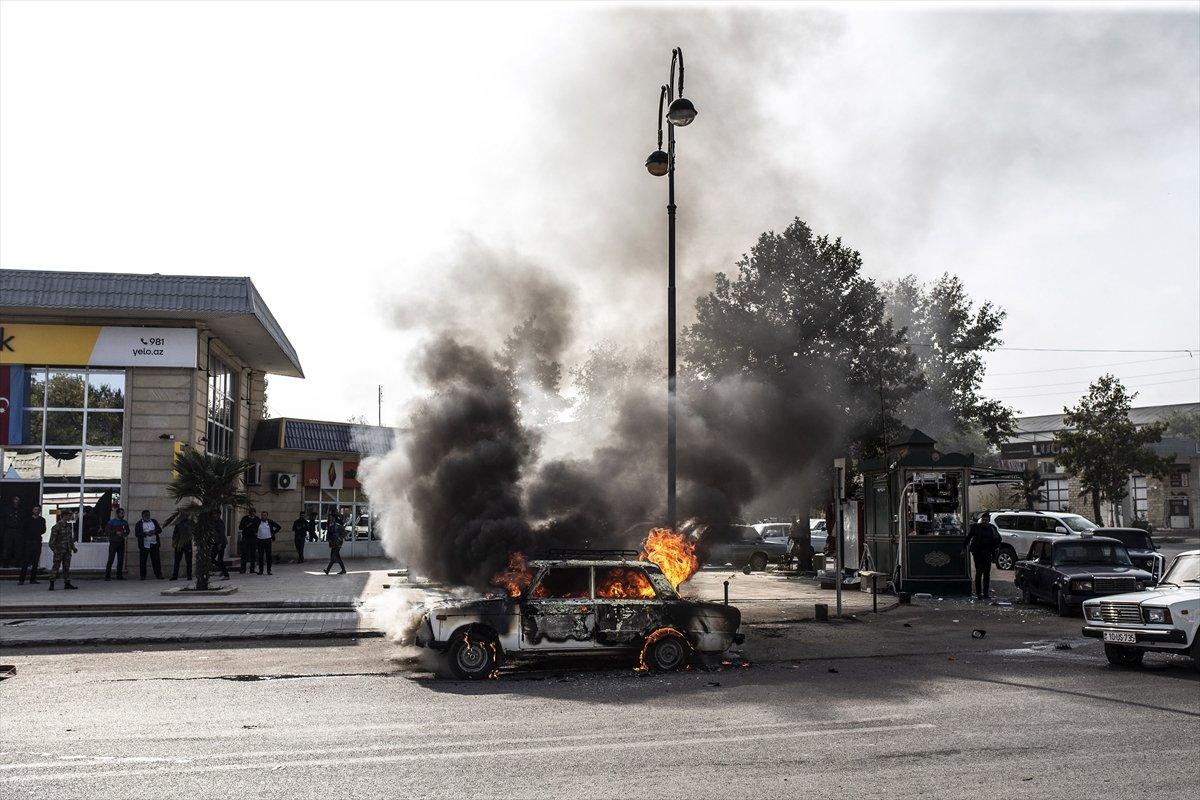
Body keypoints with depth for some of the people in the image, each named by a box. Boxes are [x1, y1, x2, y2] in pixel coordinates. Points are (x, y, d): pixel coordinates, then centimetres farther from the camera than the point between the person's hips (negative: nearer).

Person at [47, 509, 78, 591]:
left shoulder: (69, 526, 13)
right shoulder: (56, 527, -10)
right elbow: (52, 540, -13)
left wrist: (73, 547, 15)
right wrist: (54, 549, -20)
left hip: (67, 551, 7)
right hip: (59, 551, -7)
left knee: (67, 567, 9)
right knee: (56, 566, -5)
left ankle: (67, 583, 14)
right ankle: (52, 583, 0)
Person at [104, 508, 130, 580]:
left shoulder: (125, 522, 12)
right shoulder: (112, 522, -1)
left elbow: (127, 530, 22)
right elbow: (106, 530, -7)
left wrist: (126, 534, 1)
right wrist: (115, 533, -16)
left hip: (121, 543, 5)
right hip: (113, 542, -5)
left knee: (121, 560, 6)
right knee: (111, 559, -8)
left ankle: (119, 575, 12)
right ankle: (107, 576, -6)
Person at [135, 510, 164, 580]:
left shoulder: (154, 521, 13)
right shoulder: (138, 524, 4)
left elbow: (160, 530, 8)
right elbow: (136, 534, -6)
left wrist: (154, 531, -13)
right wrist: (145, 533, -19)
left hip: (154, 545, 2)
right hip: (144, 545, -2)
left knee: (156, 561, 0)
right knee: (142, 561, 0)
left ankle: (158, 575, 3)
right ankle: (143, 576, 7)